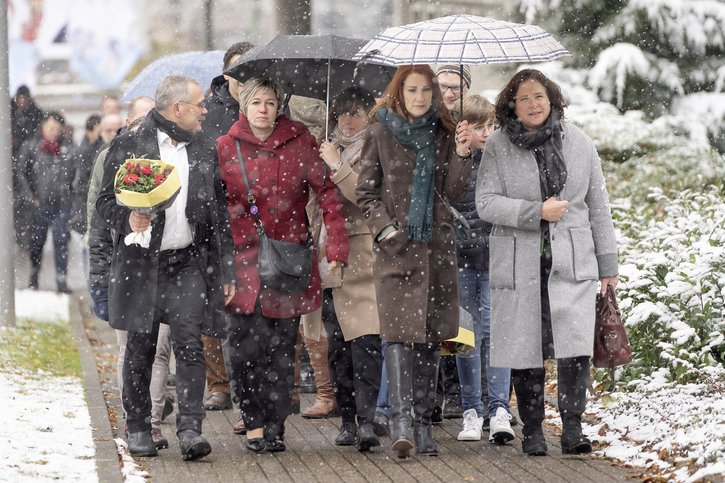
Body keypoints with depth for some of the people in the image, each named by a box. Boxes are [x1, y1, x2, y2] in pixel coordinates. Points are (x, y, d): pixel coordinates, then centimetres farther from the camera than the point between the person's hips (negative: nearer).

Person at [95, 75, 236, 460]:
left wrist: (226, 270, 9)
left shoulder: (205, 150, 12)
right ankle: (139, 429, 17)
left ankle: (190, 430, -11)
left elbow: (219, 213, 13)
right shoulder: (127, 147, 1)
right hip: (142, 265, -2)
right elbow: (105, 202, 2)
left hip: (189, 264, 2)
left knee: (189, 345, -9)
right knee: (140, 349, 5)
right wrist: (128, 219, -20)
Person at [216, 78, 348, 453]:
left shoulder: (299, 142, 1)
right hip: (244, 255, 0)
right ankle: (254, 424, 3)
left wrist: (336, 250, -7)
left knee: (281, 346, 1)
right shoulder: (226, 147, 2)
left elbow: (328, 193, 1)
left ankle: (274, 428, 7)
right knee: (248, 344, -8)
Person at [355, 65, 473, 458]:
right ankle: (401, 419, -18)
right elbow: (365, 192, 4)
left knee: (431, 336, 5)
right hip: (396, 248, -3)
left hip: (436, 247, 3)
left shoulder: (442, 133, 9)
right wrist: (385, 229, -9)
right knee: (399, 331, -13)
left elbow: (452, 191, 4)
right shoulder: (381, 133, 1)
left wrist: (461, 154, -11)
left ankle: (424, 421, 11)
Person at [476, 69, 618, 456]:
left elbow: (597, 206, 13)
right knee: (525, 349, 2)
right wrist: (537, 212, -16)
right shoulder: (498, 147, 1)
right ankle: (532, 431, 14)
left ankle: (572, 428, -6)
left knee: (576, 346, -13)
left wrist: (607, 263, 13)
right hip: (519, 262, -1)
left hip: (572, 262, 1)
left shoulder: (578, 143, 8)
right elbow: (486, 203, -6)